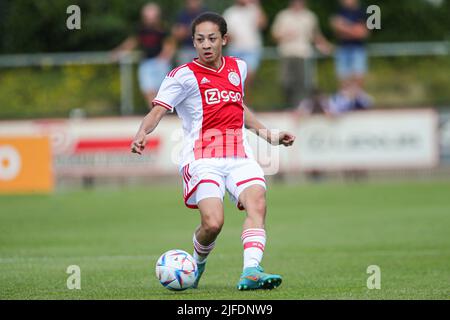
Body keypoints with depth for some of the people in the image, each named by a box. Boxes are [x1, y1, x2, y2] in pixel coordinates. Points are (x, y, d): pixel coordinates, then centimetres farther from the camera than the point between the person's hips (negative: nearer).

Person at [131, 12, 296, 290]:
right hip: (202, 159, -4)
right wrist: (142, 134, -30)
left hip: (239, 156, 5)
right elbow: (158, 110, -11)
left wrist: (267, 134, 31)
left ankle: (251, 271, -34)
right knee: (213, 222, -21)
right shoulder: (184, 75, 0)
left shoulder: (238, 68, 18)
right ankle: (197, 265, 11)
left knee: (257, 203, -24)